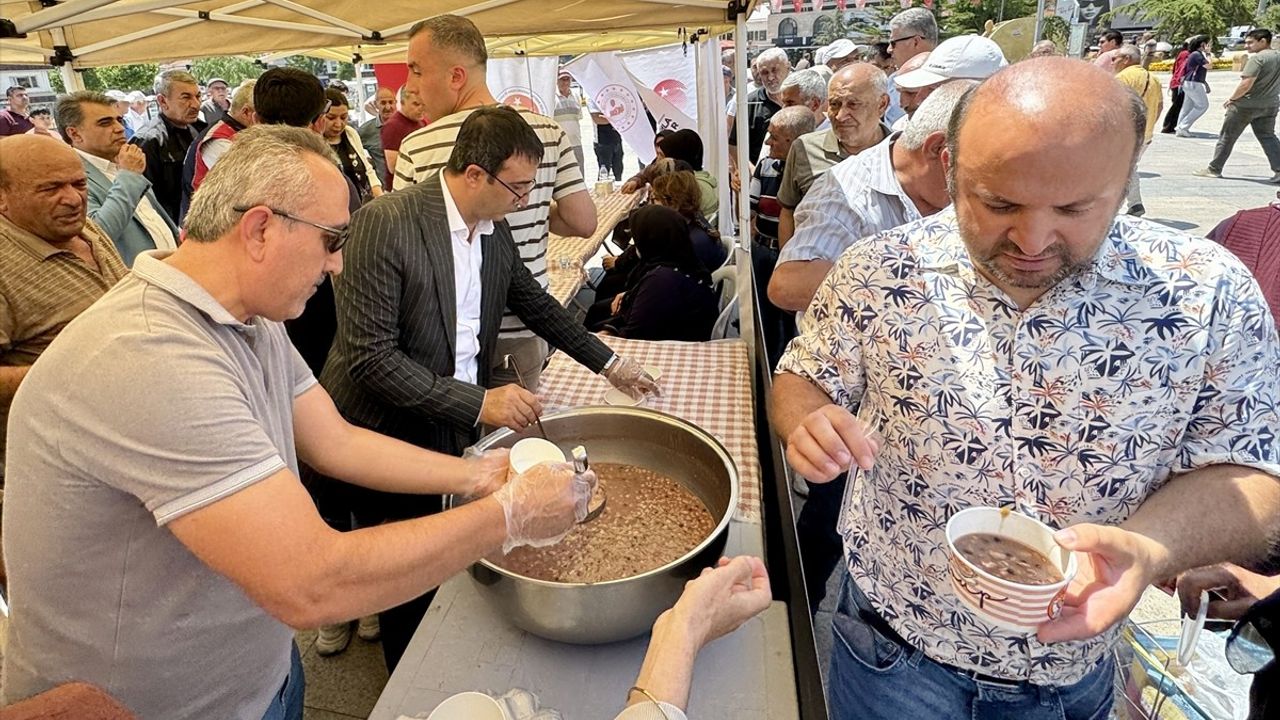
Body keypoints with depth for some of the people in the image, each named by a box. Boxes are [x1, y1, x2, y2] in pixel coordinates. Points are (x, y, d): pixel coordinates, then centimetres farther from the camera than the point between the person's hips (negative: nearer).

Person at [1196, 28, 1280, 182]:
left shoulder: (1257, 58, -17)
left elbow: (1246, 84, -22)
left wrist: (1231, 98, -10)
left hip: (1246, 105, -7)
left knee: (1227, 137, 4)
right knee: (1268, 137, 10)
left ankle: (1214, 169, 10)